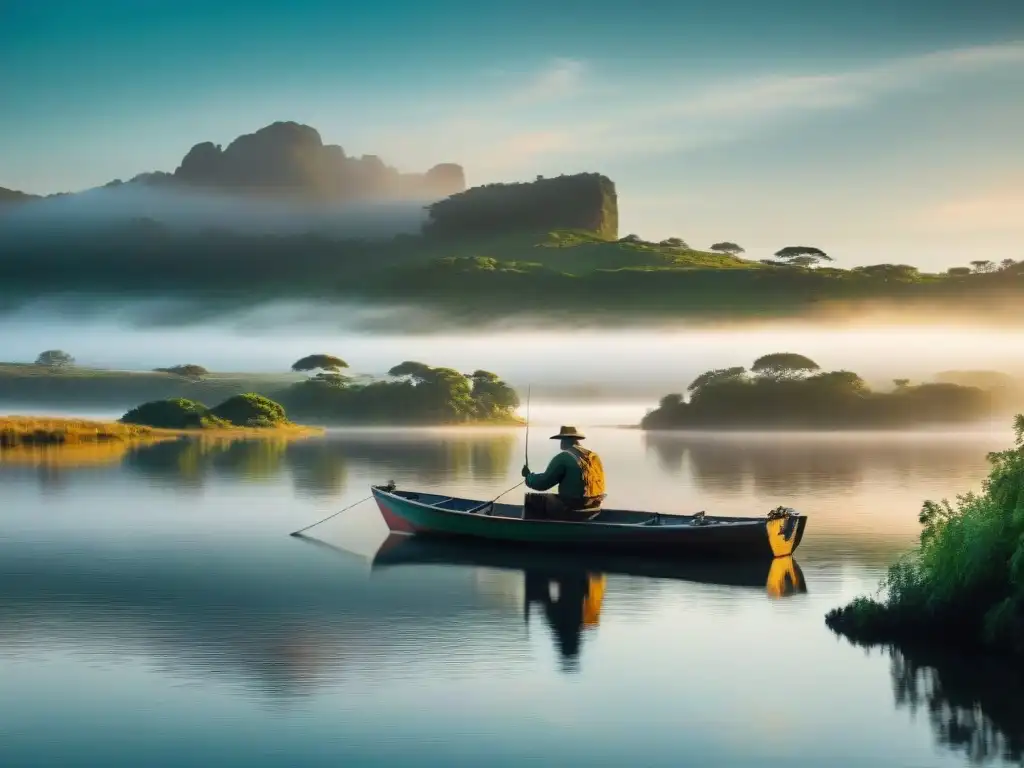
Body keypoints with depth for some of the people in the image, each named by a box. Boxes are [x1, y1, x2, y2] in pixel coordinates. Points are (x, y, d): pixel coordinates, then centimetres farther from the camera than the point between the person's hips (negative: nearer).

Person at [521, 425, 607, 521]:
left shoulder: (564, 457, -12)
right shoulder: (594, 457, 8)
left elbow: (543, 483, -7)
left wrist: (528, 476, 13)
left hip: (572, 510, -7)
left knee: (531, 499, 10)